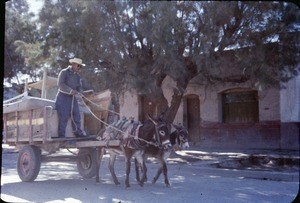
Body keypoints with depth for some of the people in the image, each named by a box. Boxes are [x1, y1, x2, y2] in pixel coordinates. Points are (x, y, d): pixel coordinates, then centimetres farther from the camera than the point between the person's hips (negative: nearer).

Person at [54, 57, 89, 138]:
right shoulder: (64, 72, -3)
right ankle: (61, 135, -6)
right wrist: (71, 91, -22)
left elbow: (80, 87, 13)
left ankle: (78, 133, 12)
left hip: (72, 98, 6)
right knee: (63, 116, -10)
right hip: (63, 97, -6)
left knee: (76, 115, 3)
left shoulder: (77, 75, 17)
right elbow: (60, 84, -15)